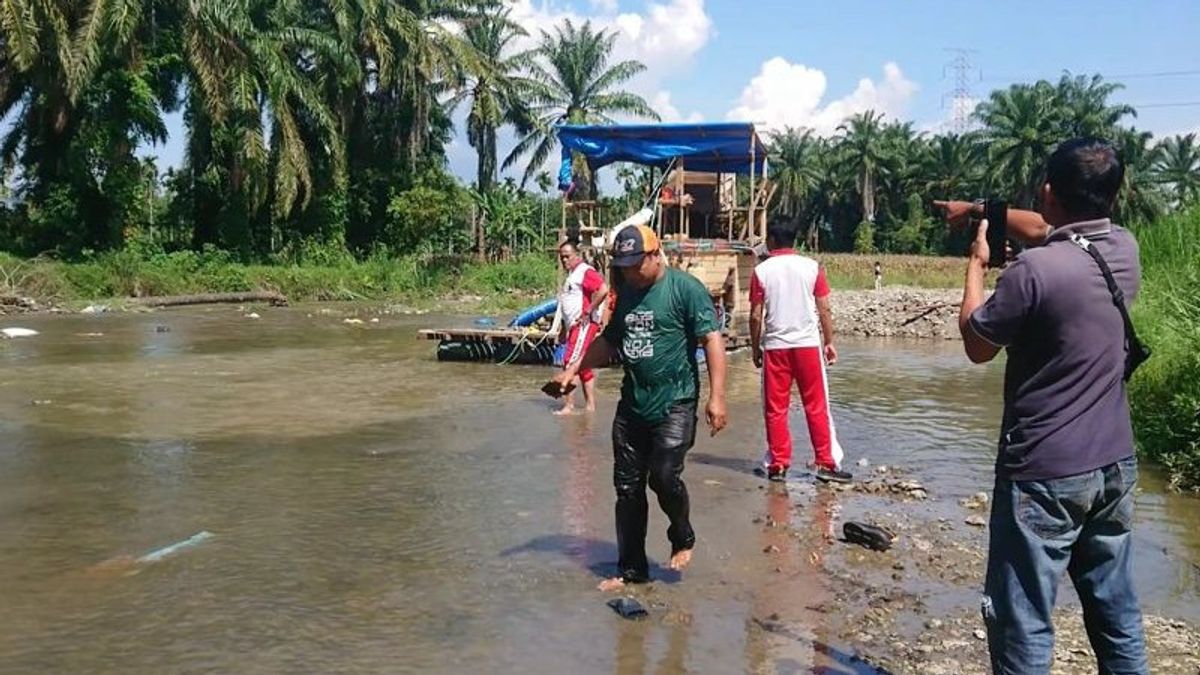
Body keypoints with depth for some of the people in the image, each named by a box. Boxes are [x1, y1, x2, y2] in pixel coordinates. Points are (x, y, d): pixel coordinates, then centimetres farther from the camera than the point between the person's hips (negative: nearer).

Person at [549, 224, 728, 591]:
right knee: (627, 487, 7)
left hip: (674, 403, -7)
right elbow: (608, 341, 25)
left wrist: (716, 396, -20)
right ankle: (632, 570, 19)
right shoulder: (626, 293, 13)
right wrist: (572, 370, 15)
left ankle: (683, 539, 16)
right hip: (632, 405, 7)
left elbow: (712, 340, -13)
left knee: (664, 477, -15)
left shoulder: (685, 288, -9)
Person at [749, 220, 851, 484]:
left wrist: (755, 348, 8)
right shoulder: (811, 267, 1)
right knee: (817, 407, 7)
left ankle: (778, 465, 9)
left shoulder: (761, 271, -1)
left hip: (774, 346, 0)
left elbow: (756, 315, -2)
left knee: (775, 409, 7)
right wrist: (829, 342, 9)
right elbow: (824, 309, 0)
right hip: (808, 343, 0)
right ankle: (826, 463, 6)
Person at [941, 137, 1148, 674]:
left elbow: (977, 346, -5)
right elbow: (1045, 229, 21)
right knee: (1118, 614, 17)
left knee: (1022, 625, 2)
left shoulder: (1034, 270, -21)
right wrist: (977, 208, 27)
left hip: (1045, 473, -7)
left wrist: (976, 262, 6)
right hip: (1115, 464, 8)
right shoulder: (1124, 248, 1)